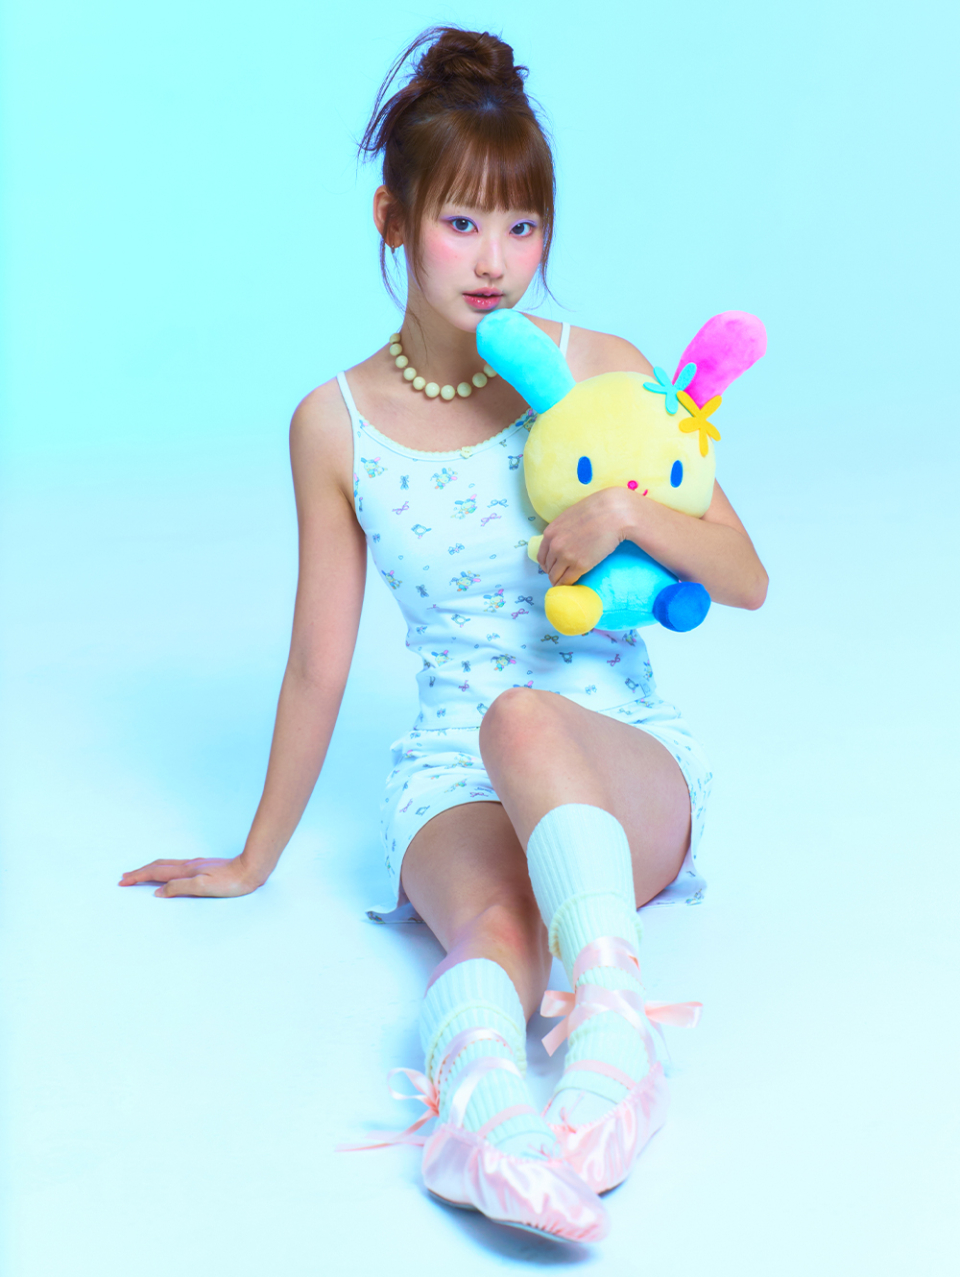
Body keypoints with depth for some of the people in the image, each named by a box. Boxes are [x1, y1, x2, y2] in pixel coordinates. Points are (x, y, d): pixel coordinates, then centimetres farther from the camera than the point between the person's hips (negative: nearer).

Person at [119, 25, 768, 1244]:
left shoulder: (602, 372, -1)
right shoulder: (336, 424, 0)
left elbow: (746, 580, 3)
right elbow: (318, 665, 8)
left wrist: (628, 511, -18)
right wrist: (255, 861, 13)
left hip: (628, 766, 0)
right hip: (452, 779, 1)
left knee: (526, 720, -36)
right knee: (493, 923, -35)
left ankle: (614, 1026, -52)